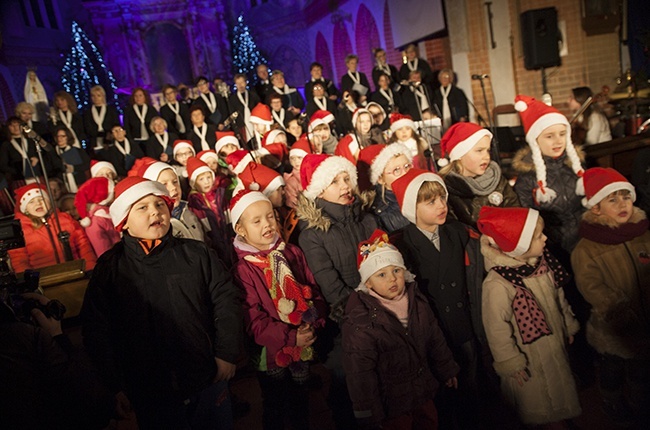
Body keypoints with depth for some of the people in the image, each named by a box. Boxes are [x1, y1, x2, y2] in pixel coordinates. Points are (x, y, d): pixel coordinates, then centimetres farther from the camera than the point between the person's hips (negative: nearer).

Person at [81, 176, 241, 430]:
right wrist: (117, 386, -2)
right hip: (150, 394, -1)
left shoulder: (196, 254, -1)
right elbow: (96, 330, -1)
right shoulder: (110, 268, -2)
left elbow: (226, 301, 1)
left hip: (209, 382, 1)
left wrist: (226, 354, -3)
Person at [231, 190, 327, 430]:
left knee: (301, 403, 24)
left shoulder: (292, 253, -2)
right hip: (271, 353, -3)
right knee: (274, 410, 18)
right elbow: (253, 320, -17)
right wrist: (290, 337, -24)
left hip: (304, 347, 4)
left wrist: (314, 325, -16)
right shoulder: (243, 269, -15)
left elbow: (313, 291, -1)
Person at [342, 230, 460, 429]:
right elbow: (360, 372, -21)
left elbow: (435, 339, 8)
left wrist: (447, 370, 17)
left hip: (424, 392, 6)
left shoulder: (417, 302, -6)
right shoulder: (360, 322, -26)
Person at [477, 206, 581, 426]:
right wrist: (511, 364, -15)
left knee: (560, 390, 31)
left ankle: (558, 419, 58)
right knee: (534, 402, 19)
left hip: (556, 345, 7)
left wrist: (569, 326, 16)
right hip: (528, 360, -7)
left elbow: (559, 297, 5)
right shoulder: (497, 284, -36)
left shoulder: (542, 261, -13)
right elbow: (496, 329, -25)